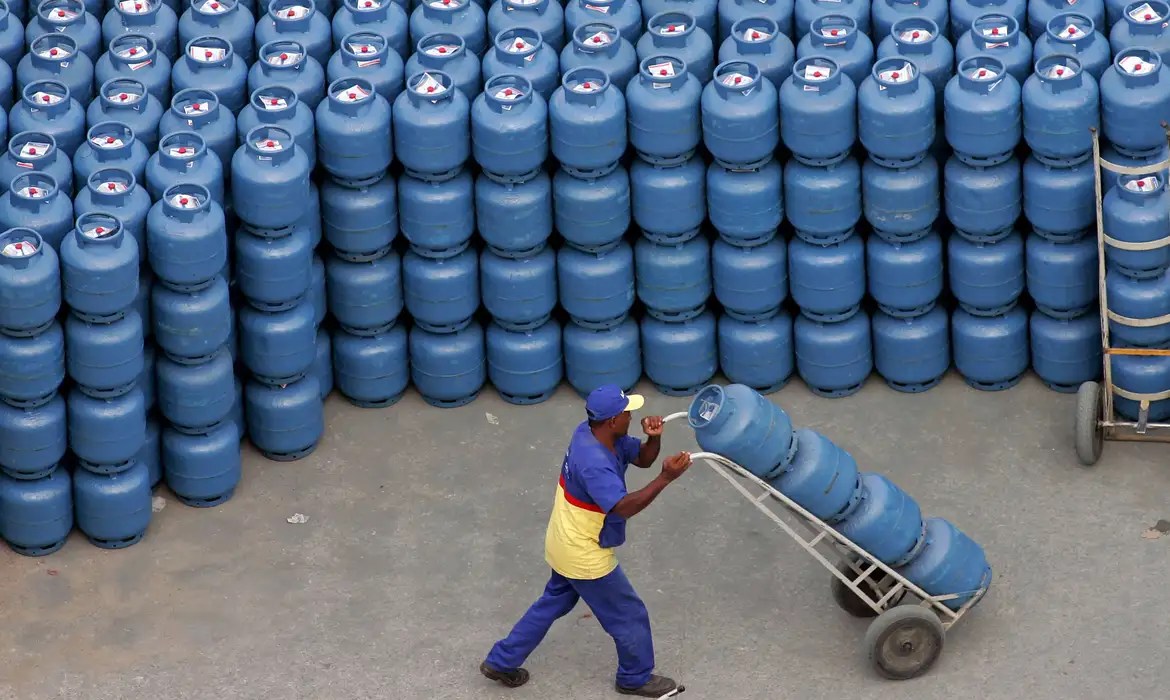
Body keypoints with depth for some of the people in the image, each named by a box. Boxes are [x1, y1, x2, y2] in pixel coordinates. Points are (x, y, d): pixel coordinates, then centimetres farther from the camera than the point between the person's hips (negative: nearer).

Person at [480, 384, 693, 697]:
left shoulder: (591, 432, -7)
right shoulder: (594, 463, -36)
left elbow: (642, 458, 1)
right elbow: (623, 507, -45)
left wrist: (653, 438, -21)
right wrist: (665, 478, -50)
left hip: (567, 545, 9)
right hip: (586, 557, -9)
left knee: (553, 603, 28)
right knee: (629, 616, 12)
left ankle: (501, 661, 37)